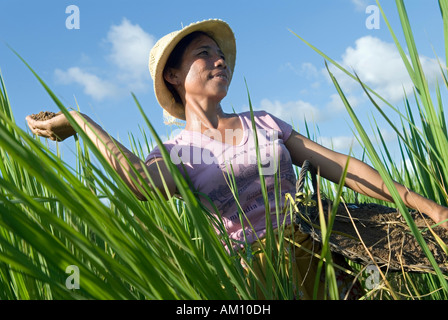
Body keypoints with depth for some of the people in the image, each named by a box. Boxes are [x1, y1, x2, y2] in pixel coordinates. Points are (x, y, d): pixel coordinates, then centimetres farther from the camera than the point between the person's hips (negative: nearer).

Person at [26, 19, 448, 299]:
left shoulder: (263, 123, 11)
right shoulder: (175, 153, 2)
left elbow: (339, 165, 6)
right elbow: (140, 180, -24)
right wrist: (80, 121, -13)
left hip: (312, 256, 3)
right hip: (255, 271, -2)